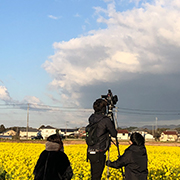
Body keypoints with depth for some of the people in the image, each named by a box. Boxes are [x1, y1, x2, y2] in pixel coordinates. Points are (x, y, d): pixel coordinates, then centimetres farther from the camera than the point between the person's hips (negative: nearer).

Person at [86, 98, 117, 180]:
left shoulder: (91, 118, 7)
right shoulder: (105, 120, -13)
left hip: (90, 152, 7)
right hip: (98, 153, -7)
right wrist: (111, 124, 14)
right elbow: (114, 134, -4)